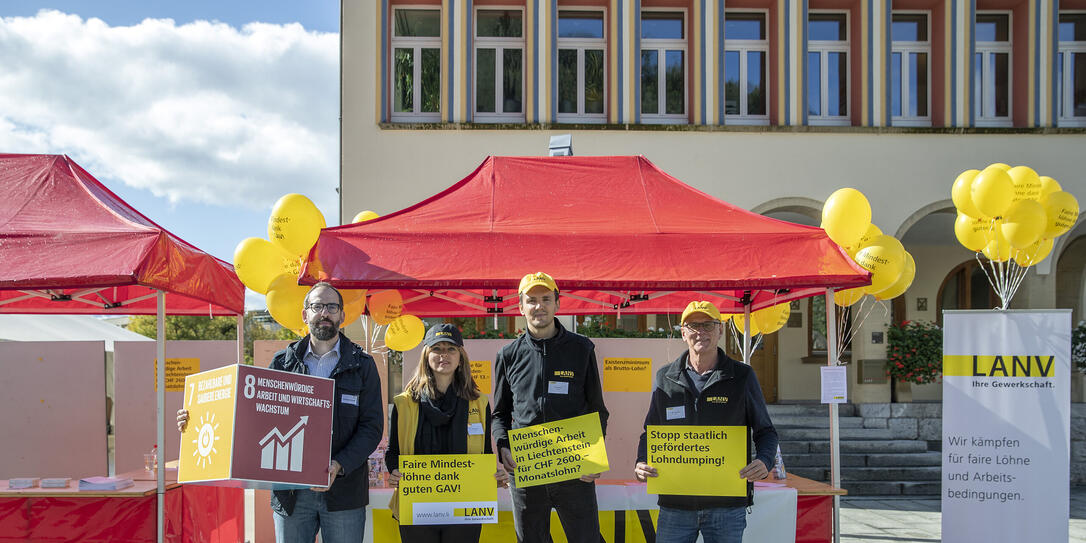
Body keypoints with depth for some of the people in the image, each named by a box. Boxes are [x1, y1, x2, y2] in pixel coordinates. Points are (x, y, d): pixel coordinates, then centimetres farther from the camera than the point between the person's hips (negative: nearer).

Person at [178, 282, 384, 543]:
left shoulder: (362, 365, 4)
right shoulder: (282, 362, 10)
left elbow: (372, 426, -2)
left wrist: (339, 465, -17)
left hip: (343, 490, -2)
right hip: (290, 492, 2)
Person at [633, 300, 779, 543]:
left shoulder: (742, 376, 4)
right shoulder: (665, 378, 8)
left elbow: (765, 431, 8)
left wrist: (764, 461, -14)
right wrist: (641, 463, -5)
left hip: (727, 505, -1)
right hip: (675, 505, 1)